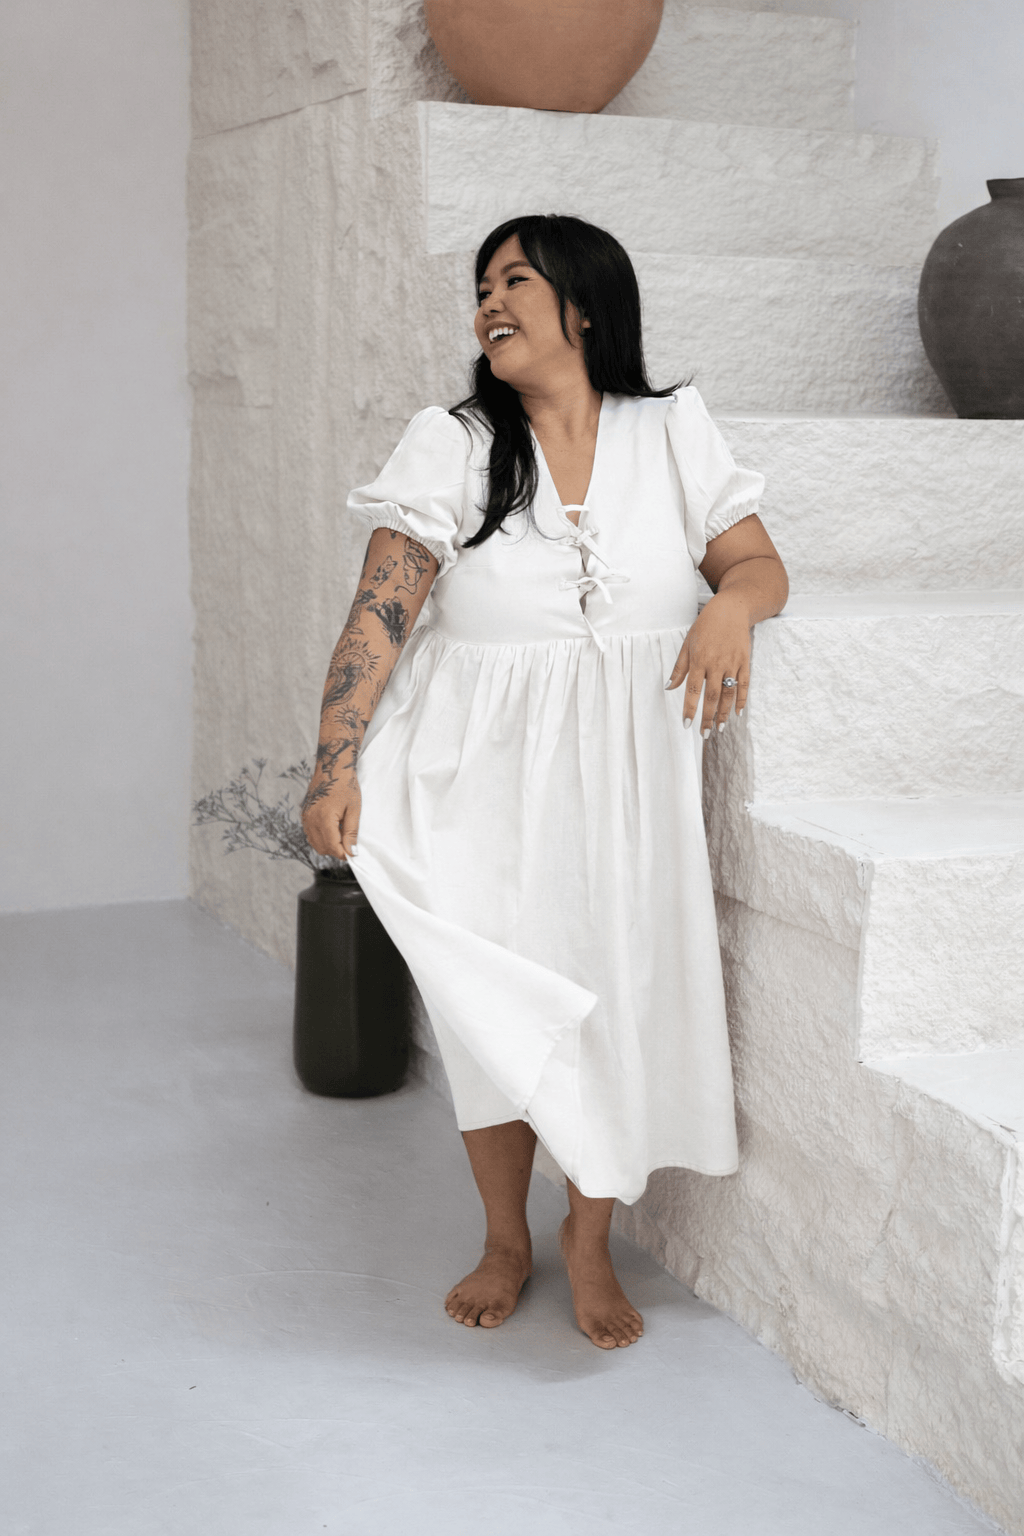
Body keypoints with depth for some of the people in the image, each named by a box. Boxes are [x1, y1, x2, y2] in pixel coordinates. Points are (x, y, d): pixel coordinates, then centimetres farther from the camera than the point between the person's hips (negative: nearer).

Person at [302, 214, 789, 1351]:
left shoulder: (671, 434, 2)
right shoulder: (451, 449, -3)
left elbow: (757, 562, 5)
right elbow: (380, 614, -10)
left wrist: (732, 604, -20)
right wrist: (336, 763, -20)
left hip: (627, 779, 1)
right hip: (489, 781, -1)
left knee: (619, 998, 5)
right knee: (493, 1010, 7)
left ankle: (589, 1240, 27)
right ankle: (505, 1243, 29)